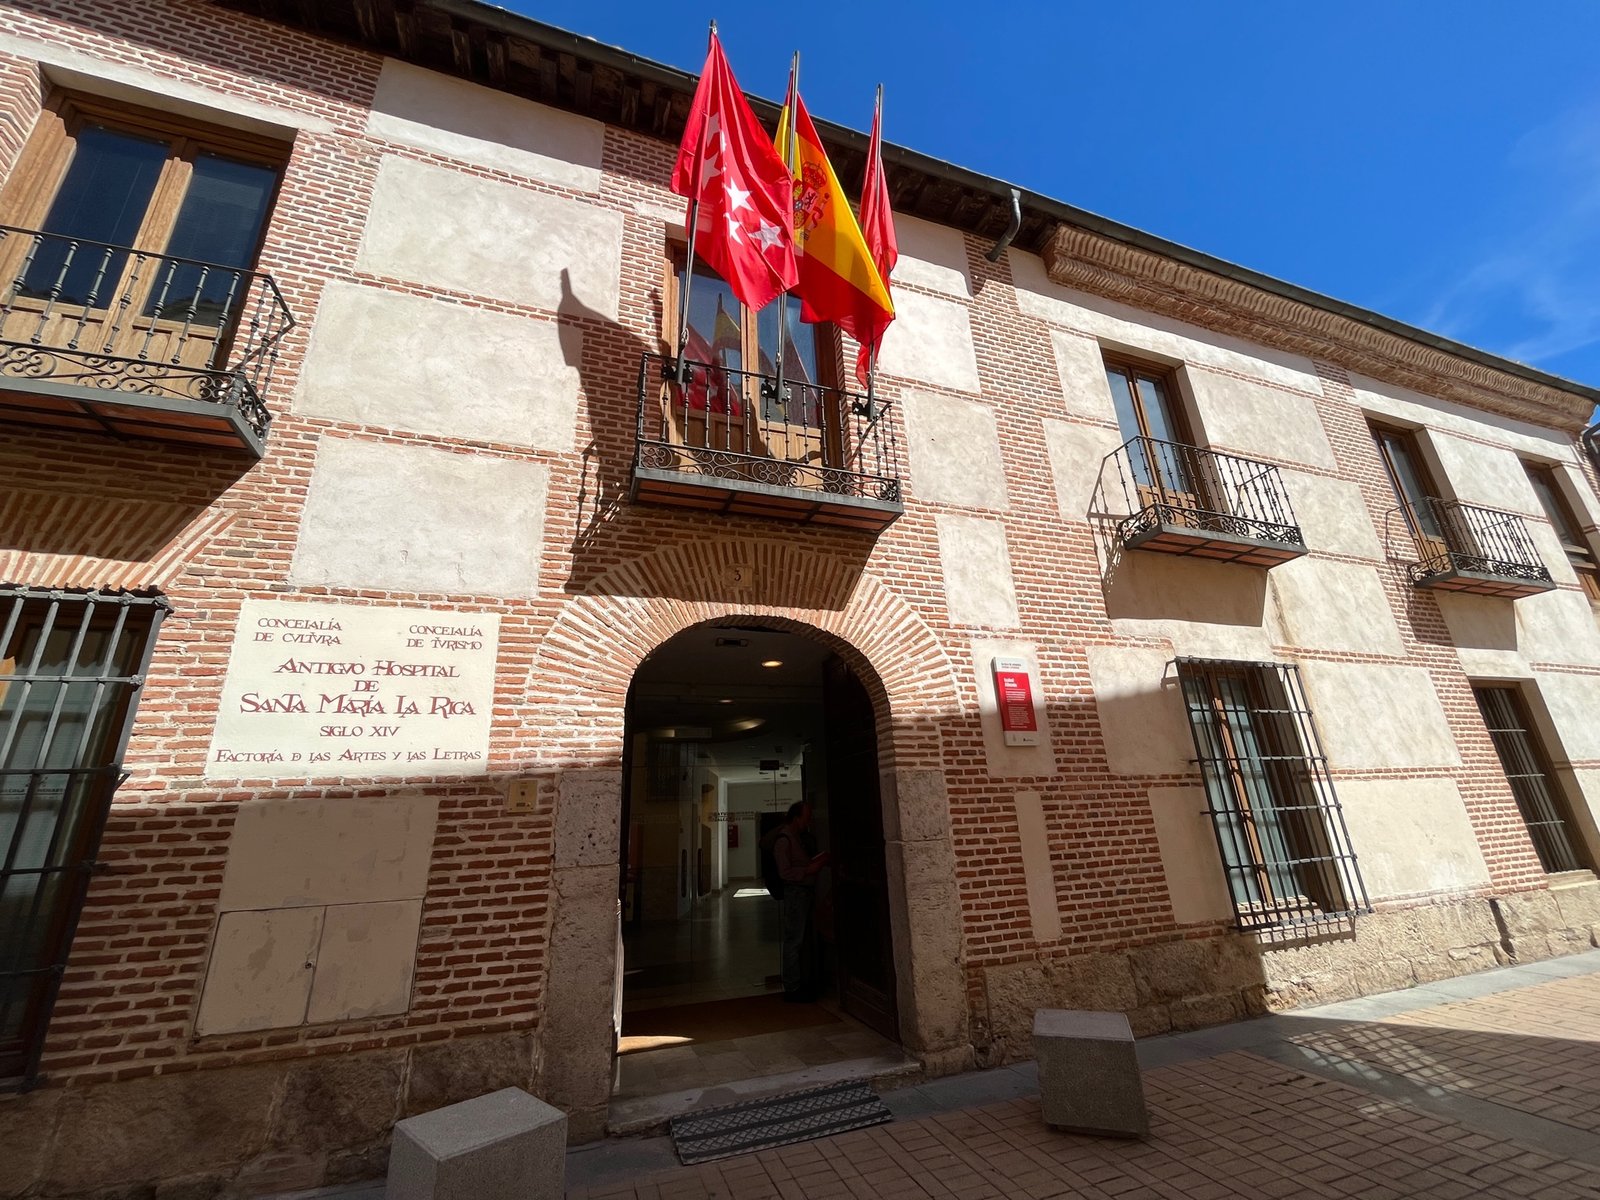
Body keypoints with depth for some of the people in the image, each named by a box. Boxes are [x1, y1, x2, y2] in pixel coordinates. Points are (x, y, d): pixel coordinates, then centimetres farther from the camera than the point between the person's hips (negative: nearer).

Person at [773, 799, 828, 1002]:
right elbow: (785, 872, -20)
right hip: (795, 892, -10)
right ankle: (792, 988, 6)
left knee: (805, 940, 16)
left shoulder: (798, 837, 14)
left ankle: (805, 982, 26)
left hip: (807, 892, 10)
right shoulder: (784, 839, -15)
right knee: (794, 941, -2)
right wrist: (809, 869, -21)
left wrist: (818, 860, 8)